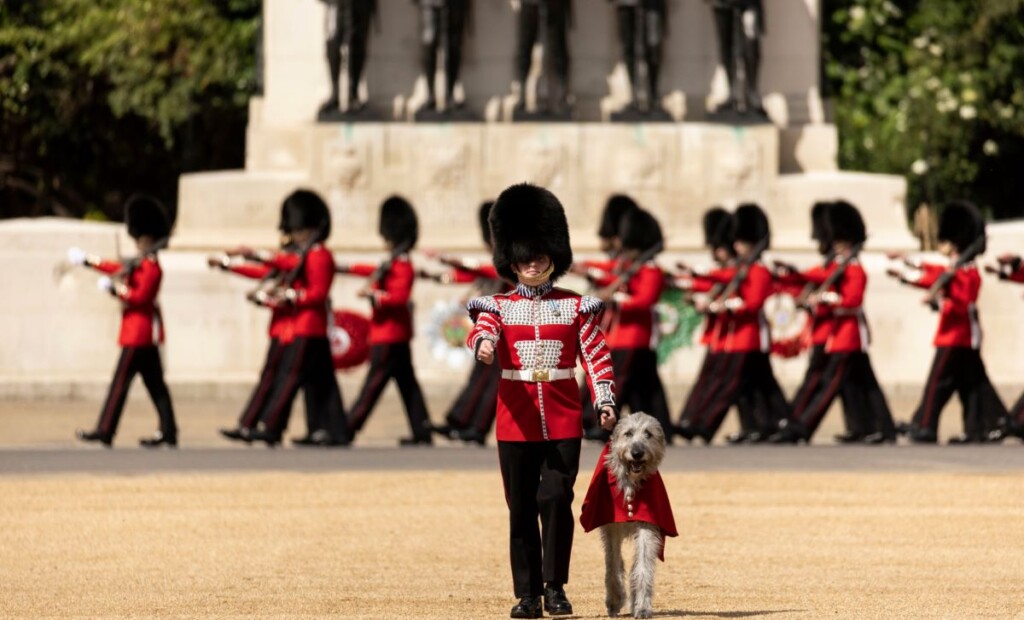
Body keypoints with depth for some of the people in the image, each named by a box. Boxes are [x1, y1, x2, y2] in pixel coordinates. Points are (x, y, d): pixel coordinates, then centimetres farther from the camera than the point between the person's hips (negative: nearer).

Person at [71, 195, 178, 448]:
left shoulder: (150, 267, -15)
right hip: (147, 332, 10)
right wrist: (88, 261, 29)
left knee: (121, 381, -5)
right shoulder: (142, 263, 14)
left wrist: (117, 287, -13)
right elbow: (120, 268, 24)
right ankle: (168, 432, 8)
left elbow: (140, 296, -23)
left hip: (138, 333, -10)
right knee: (155, 383, 9)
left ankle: (105, 431, -2)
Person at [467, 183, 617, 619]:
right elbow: (482, 330, -14)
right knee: (521, 510, 2)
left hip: (563, 423, -1)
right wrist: (483, 343, -39)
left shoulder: (576, 307, 8)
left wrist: (605, 401, -11)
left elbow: (597, 356, 4)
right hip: (516, 423, 1)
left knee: (555, 499, -13)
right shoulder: (498, 306, 6)